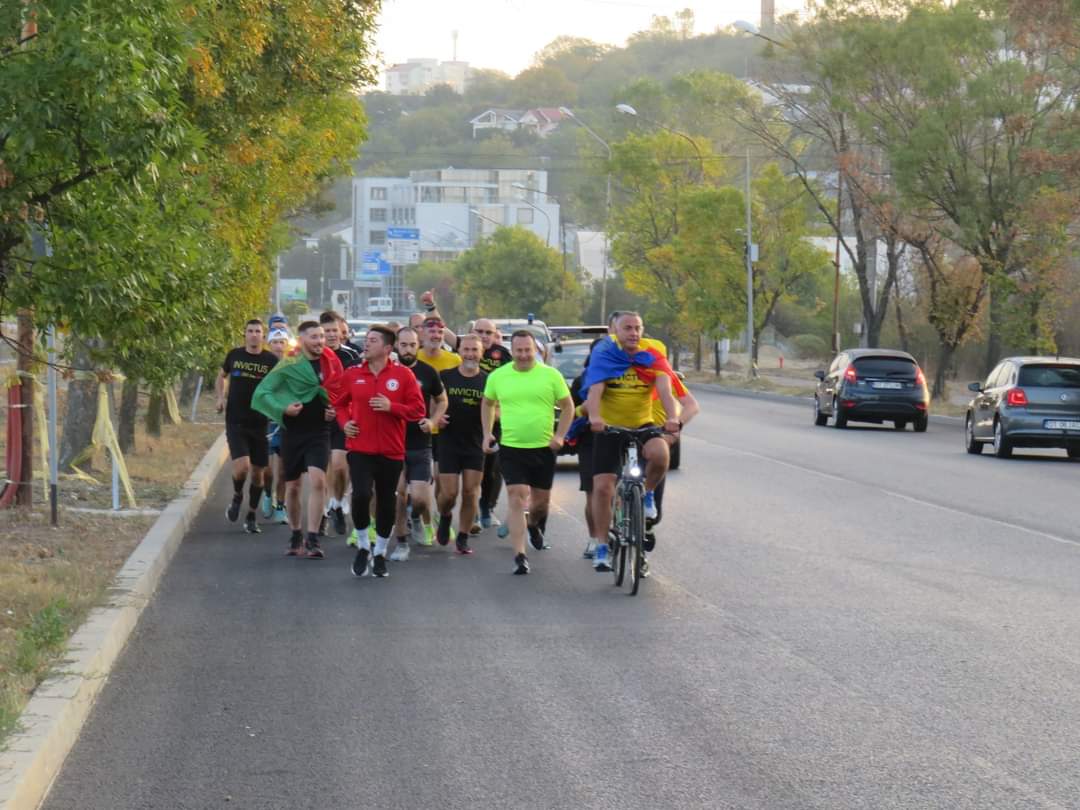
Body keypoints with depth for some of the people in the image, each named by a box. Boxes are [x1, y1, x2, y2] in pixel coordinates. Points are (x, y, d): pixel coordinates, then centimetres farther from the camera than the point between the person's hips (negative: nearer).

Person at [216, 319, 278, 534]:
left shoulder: (271, 360, -2)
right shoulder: (234, 355, 2)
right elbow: (221, 376, 20)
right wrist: (220, 397, 4)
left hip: (259, 423, 1)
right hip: (235, 422, -1)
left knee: (258, 472, 7)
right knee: (242, 466, -19)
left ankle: (251, 517, 23)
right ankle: (237, 496, 13)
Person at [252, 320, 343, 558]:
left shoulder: (332, 364, 4)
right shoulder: (289, 365, -5)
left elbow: (339, 393, 22)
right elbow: (261, 393, -6)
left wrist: (336, 410, 2)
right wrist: (282, 408, -21)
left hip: (319, 432, 1)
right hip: (293, 432, -1)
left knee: (317, 480, -17)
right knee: (292, 487, 9)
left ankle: (312, 539, -15)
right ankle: (295, 535, 27)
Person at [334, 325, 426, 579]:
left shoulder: (403, 375, -2)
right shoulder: (352, 374, 4)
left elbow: (418, 409, -3)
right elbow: (340, 403, 18)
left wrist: (391, 407, -17)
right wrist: (344, 422, -1)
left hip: (391, 450, 0)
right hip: (360, 448, 0)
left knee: (386, 502, 6)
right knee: (361, 494, -17)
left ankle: (380, 553, 24)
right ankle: (363, 546, 5)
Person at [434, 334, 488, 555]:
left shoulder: (487, 381, 2)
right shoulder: (445, 377, -1)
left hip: (475, 445, 1)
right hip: (449, 443, -1)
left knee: (471, 493, -1)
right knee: (449, 493, -5)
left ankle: (463, 539, 10)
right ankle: (445, 516, 29)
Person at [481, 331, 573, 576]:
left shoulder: (551, 375, -3)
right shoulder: (498, 376, 1)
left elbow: (567, 406, 4)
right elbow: (487, 403, 17)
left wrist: (559, 435, -6)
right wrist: (487, 433, 8)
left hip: (543, 448, 1)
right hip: (511, 448, -1)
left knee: (541, 500, 13)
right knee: (517, 500, -11)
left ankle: (533, 525, 48)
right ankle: (520, 556, -13)